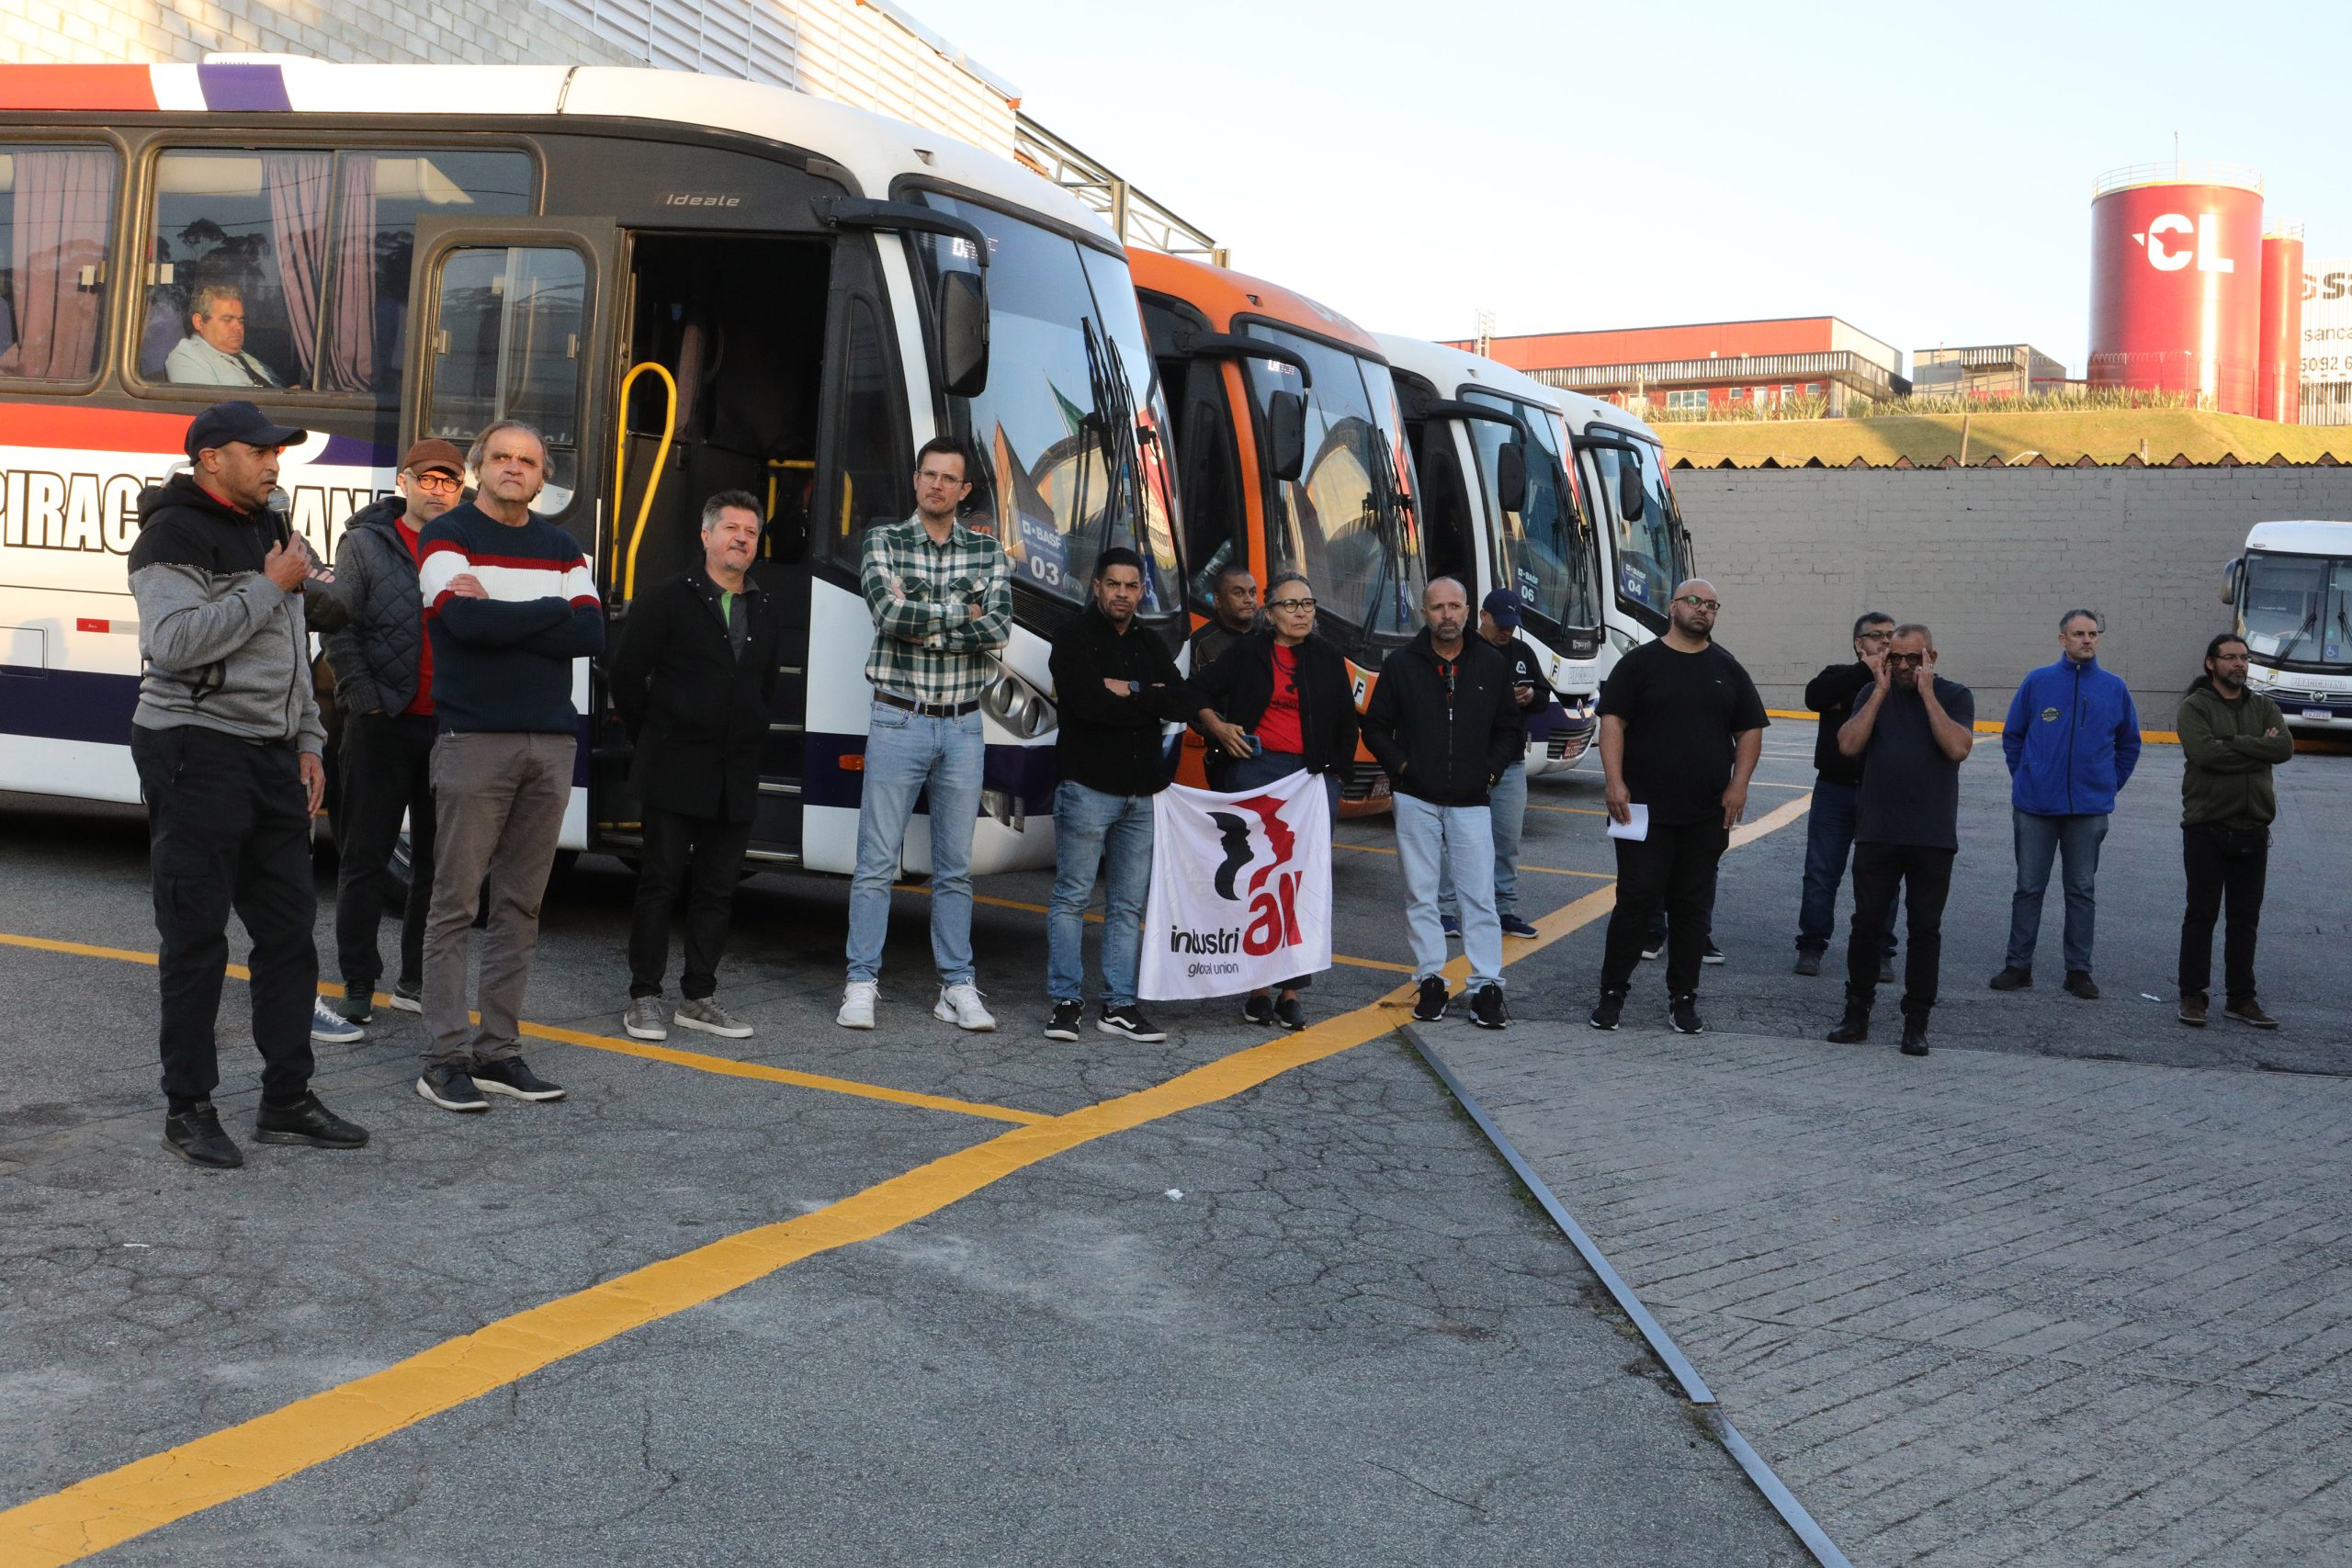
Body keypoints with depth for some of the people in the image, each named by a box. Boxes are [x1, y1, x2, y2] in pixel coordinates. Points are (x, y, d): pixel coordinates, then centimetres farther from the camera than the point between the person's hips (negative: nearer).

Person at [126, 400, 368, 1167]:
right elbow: (174, 642, -23)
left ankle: (286, 1101, 16)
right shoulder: (174, 536, -8)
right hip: (196, 752, -8)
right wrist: (270, 587, -17)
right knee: (196, 936, -3)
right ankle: (188, 1109, 6)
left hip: (271, 757, 8)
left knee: (289, 928, 8)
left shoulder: (269, 533, 18)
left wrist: (308, 741, 17)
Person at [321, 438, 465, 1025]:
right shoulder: (366, 543, 3)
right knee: (365, 856, 3)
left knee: (439, 860, 8)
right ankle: (358, 983, 12)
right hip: (384, 723, -3)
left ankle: (417, 980, 19)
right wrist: (364, 698, -10)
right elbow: (340, 629, -1)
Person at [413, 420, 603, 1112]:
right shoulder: (448, 536, 3)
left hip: (551, 743, 5)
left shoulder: (560, 549, 16)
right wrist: (552, 611, -6)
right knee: (456, 904, -3)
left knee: (520, 905, 7)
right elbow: (465, 618, -16)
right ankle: (446, 1058, 2)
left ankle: (499, 1051, 13)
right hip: (474, 740, -5)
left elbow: (590, 633, 0)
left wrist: (497, 616, -8)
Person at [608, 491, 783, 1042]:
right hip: (673, 774, -5)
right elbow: (627, 675, -2)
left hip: (736, 779, 5)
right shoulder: (665, 601, -3)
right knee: (660, 883, 1)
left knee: (718, 888, 7)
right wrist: (653, 741, 2)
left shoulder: (767, 614, 13)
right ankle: (644, 998, 8)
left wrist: (746, 741, 14)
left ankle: (699, 997, 16)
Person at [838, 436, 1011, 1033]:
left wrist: (921, 620, -15)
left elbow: (998, 627, -10)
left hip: (962, 726, 2)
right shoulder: (883, 542, 0)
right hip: (898, 721, -2)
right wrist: (960, 613, -11)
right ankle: (861, 984, 7)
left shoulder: (988, 552, 6)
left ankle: (956, 987, 15)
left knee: (955, 866, 8)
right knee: (877, 862, 0)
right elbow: (888, 612, -18)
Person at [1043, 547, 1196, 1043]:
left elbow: (1182, 703, 1)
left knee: (1128, 905, 7)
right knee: (1072, 898, -2)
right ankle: (1066, 1002, 4)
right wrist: (1149, 702, -5)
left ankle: (1119, 1006, 11)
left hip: (1141, 794, 5)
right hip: (1087, 787, -5)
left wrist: (1126, 691, -9)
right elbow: (1089, 703, -17)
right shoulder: (1075, 637, 0)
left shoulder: (1150, 646, 17)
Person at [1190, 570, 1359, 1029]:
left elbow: (1345, 724, 19)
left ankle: (1292, 989, 1)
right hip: (1253, 771, -1)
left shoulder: (1328, 659, 13)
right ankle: (1258, 985, 6)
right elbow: (1199, 692, 10)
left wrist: (1333, 775, 11)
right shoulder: (1247, 652, 6)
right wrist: (1218, 727, -6)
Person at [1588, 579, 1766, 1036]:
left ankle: (1683, 998, 14)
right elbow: (1612, 720, -4)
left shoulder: (1727, 669, 11)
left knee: (1692, 906, 6)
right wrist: (1615, 781, -14)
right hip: (1644, 809, -3)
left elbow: (1750, 731, 13)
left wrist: (1738, 785, 0)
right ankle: (1612, 991, 8)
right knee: (1636, 899, -3)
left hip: (1706, 814, 3)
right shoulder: (1640, 662, 2)